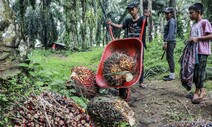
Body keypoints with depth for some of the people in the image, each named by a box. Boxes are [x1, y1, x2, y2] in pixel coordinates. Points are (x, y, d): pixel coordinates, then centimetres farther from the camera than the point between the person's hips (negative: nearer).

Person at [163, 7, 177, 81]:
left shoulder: (171, 21, -11)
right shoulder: (169, 21, 19)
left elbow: (171, 33, -20)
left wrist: (165, 42, -24)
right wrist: (165, 42, 20)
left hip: (170, 42, -10)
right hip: (169, 42, 10)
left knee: (170, 58, -8)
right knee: (169, 58, 13)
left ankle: (172, 76, -3)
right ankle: (171, 74, 20)